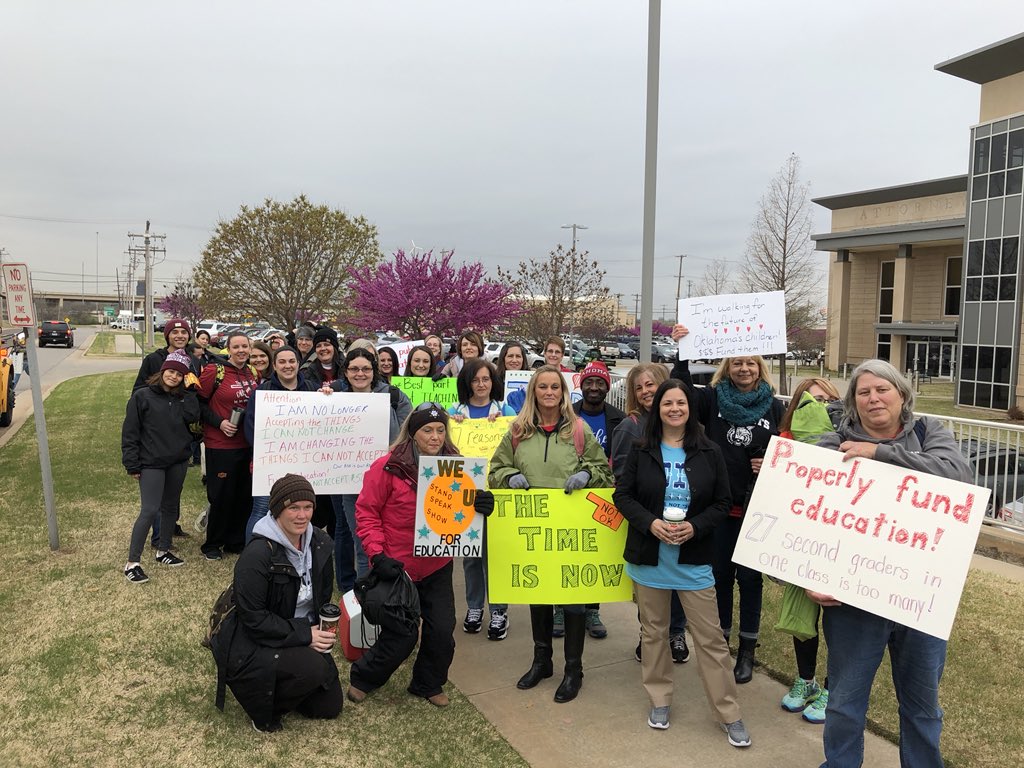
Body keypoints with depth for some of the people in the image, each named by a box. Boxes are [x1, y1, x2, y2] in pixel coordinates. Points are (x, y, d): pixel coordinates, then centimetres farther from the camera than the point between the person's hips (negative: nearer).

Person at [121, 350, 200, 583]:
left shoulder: (183, 397, 7)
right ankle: (132, 563, -2)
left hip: (178, 461, 5)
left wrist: (188, 391, -8)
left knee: (171, 507, 15)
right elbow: (130, 432, -6)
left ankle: (163, 550, 31)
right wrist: (132, 465, -9)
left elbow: (192, 416, -12)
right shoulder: (142, 396, -6)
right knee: (150, 511, -10)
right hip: (151, 463, -5)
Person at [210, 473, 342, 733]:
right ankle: (263, 706, -3)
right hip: (254, 643, -7)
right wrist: (303, 635, -25)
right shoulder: (258, 553, -25)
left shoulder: (320, 543, -4)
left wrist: (322, 631, -6)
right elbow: (253, 617, -24)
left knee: (330, 707, 8)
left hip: (306, 637, 7)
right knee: (313, 668, -32)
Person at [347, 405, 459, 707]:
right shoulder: (388, 467, -14)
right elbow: (366, 513, -10)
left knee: (442, 631, 6)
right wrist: (377, 554, -17)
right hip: (396, 567, -4)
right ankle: (362, 678, 30)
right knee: (401, 635, 2)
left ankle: (428, 684, 33)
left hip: (437, 568, 4)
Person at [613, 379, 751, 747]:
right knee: (654, 632, 14)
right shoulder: (641, 451, -1)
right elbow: (623, 495, -1)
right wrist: (650, 523, -17)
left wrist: (695, 527, -17)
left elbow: (723, 503, -1)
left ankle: (729, 714, 15)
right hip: (649, 556, 1)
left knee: (710, 637, 3)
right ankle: (659, 700, 31)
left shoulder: (710, 453, -2)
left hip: (694, 559, -1)